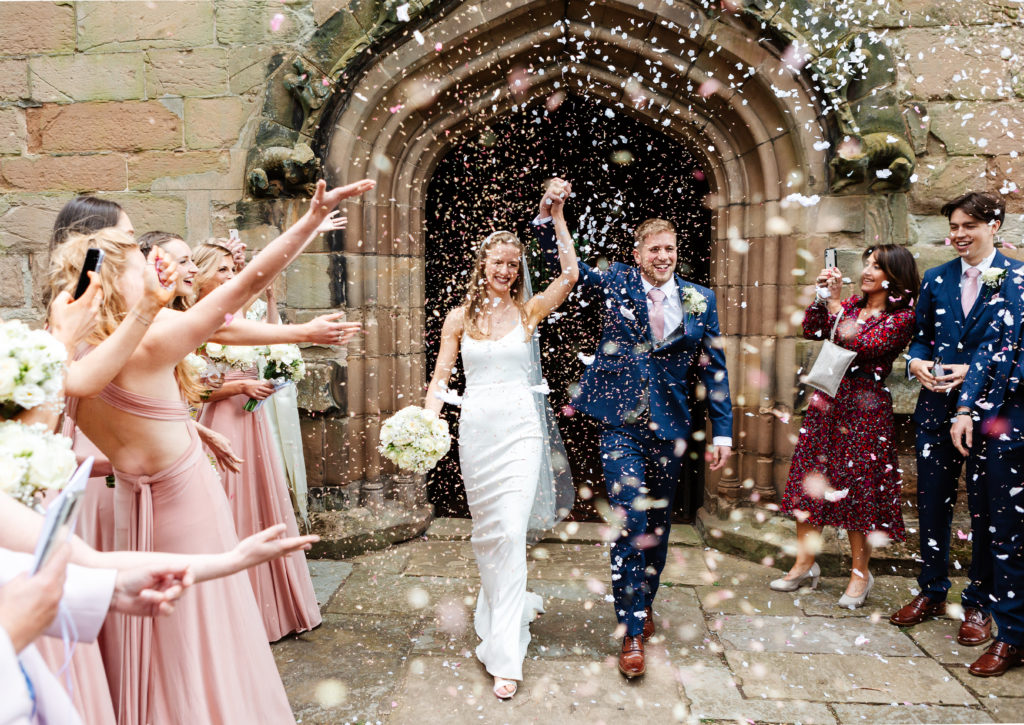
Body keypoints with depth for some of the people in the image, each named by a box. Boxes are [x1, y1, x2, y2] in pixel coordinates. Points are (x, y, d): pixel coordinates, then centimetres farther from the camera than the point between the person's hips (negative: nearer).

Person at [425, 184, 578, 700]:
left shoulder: (528, 312, 4)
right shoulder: (460, 318, 7)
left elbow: (569, 274, -7)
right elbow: (441, 374, 4)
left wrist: (557, 216, -7)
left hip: (520, 428, -2)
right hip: (476, 429, 2)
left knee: (511, 531, -9)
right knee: (485, 531, 10)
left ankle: (505, 654, -1)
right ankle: (512, 606, 37)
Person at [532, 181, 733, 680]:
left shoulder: (699, 300, 4)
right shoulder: (617, 282, 1)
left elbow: (713, 369, 6)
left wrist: (722, 431, 3)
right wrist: (548, 212, -13)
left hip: (668, 428, 3)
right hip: (621, 424, -2)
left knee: (658, 524, 15)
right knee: (630, 523, -7)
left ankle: (644, 602, 37)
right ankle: (633, 631, 4)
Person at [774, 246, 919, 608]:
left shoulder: (903, 317, -6)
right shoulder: (852, 304, 11)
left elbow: (861, 345, -19)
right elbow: (812, 331, 6)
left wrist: (835, 302, -17)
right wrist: (820, 295, -5)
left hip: (866, 407, -6)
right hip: (827, 400, 6)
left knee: (856, 486, 0)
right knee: (809, 477, 5)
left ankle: (860, 572, 17)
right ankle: (804, 563, 17)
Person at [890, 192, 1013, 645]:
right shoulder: (935, 280, 10)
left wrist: (974, 371, -17)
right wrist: (916, 362, -8)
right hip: (937, 407, 4)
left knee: (986, 509, 7)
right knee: (932, 502, 11)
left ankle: (978, 603, 22)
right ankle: (932, 592, 27)